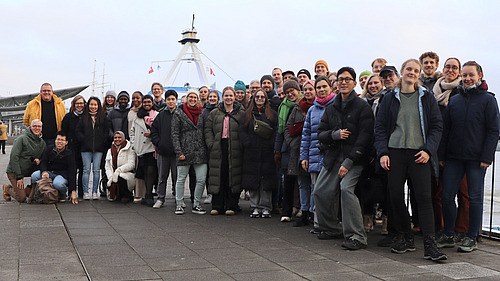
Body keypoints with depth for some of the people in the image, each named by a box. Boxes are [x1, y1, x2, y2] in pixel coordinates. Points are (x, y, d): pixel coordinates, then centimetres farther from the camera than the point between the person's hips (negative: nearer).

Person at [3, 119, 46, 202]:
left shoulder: (42, 143, 6)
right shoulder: (22, 139, -13)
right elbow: (14, 157, -18)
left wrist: (39, 161, -12)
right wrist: (19, 177, -21)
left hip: (30, 171, 6)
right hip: (14, 171, -6)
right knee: (21, 198, -13)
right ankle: (8, 188, 18)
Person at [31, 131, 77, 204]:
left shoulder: (69, 154, -6)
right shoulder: (49, 149, 7)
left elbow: (72, 173, -11)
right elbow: (43, 162, 7)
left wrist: (73, 191, -19)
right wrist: (44, 171, -21)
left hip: (62, 175, -4)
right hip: (49, 172, 4)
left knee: (57, 183, -38)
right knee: (34, 176, -24)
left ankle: (62, 194, -1)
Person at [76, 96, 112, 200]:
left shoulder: (103, 117, 8)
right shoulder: (83, 118, 11)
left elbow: (108, 130, 6)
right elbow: (78, 131, 10)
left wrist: (103, 141, -4)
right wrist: (83, 140, -3)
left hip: (99, 148, 0)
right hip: (86, 148, 0)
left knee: (96, 170, 0)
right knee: (86, 170, 0)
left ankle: (94, 192, 7)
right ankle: (85, 192, 4)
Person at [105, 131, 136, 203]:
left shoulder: (129, 149, 0)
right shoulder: (110, 151, 16)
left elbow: (131, 164, -10)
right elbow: (107, 167, 11)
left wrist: (119, 170, -22)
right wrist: (111, 177, -7)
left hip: (127, 175, -4)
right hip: (114, 175, 4)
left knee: (119, 178, -36)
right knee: (109, 185, -24)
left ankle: (126, 195, -6)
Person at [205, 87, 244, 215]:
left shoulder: (241, 114, 7)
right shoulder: (214, 113, 12)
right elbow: (208, 130, 9)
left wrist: (241, 145, -7)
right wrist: (211, 145, -3)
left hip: (234, 151, -1)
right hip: (218, 149, 1)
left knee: (233, 177, 0)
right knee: (218, 177, 1)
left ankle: (231, 206, 9)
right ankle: (217, 206, 9)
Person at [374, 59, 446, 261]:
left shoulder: (427, 98, 9)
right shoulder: (389, 99, 10)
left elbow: (436, 126, 7)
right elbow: (380, 127, 9)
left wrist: (428, 150, -7)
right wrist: (383, 153, -3)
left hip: (419, 154, -1)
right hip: (395, 152, 1)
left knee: (423, 196, -9)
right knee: (395, 196, 1)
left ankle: (429, 244, -7)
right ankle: (405, 237, 18)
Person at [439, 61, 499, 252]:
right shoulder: (454, 100, 13)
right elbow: (445, 129, 14)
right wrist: (442, 155, 7)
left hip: (476, 158, -4)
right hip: (453, 157, 4)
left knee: (475, 198, 3)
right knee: (447, 196, 2)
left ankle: (472, 238, 13)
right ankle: (448, 235, 16)